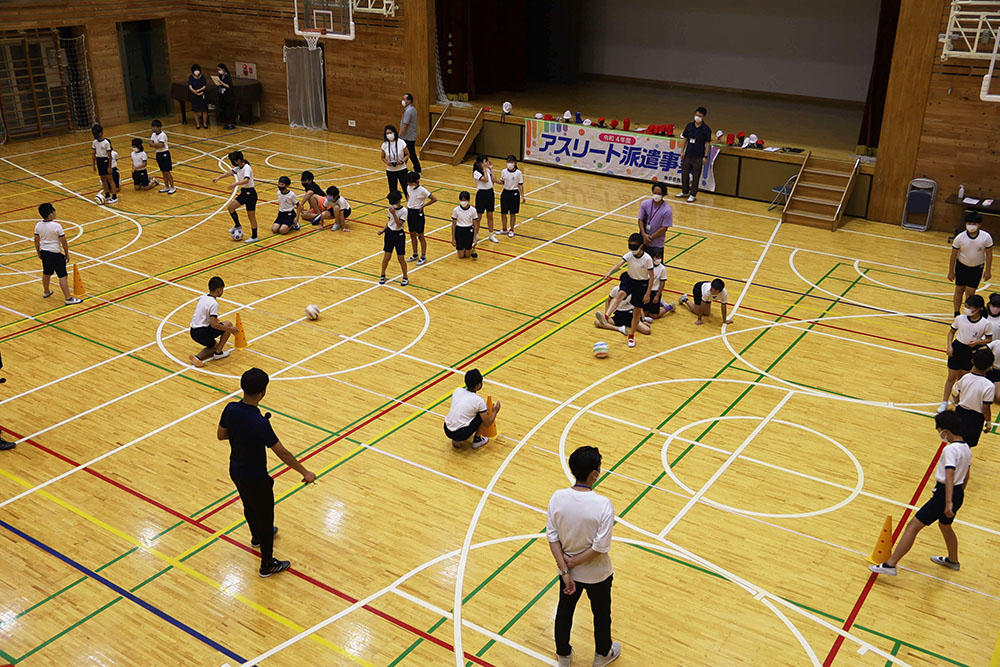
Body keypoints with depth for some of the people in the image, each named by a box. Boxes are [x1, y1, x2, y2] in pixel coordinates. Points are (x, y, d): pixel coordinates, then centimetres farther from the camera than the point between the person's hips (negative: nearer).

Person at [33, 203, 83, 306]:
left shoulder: (38, 225, -2)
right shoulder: (56, 226, -20)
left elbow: (36, 241, 7)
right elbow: (63, 242, -14)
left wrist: (38, 253, 20)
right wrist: (67, 254, -1)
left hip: (44, 252, 7)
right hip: (55, 254, -7)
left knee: (46, 273, 26)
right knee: (62, 276, -4)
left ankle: (46, 292, 44)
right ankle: (68, 298, -5)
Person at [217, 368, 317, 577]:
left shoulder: (230, 409, -15)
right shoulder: (260, 423, -35)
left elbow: (221, 435, 3)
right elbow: (282, 453, -28)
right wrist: (305, 473, -17)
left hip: (236, 472, 7)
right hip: (255, 479, -7)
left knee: (249, 506, 33)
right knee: (265, 518, 12)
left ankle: (257, 537, 61)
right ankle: (268, 565, 28)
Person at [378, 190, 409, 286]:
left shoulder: (403, 211, -16)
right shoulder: (390, 208, 2)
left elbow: (399, 224, -22)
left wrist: (394, 213, -29)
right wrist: (383, 230, 4)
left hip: (399, 234, -4)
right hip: (389, 233, 4)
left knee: (401, 258, 2)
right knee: (387, 256, 6)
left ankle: (405, 278, 18)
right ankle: (382, 276, 22)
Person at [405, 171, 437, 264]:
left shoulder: (422, 190, -19)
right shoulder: (408, 188, 0)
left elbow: (434, 199, -19)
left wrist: (423, 206, -15)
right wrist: (408, 204, 9)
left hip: (418, 213, -7)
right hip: (410, 212, 7)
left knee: (420, 236, 2)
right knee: (412, 235, 15)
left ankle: (423, 257, 13)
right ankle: (415, 255, 29)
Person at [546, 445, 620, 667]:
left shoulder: (557, 498, -18)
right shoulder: (603, 504, -29)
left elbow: (552, 536, -13)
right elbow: (601, 546, -26)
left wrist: (565, 570, -9)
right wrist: (574, 562, -14)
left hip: (569, 572, 3)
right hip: (597, 574, -3)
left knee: (564, 613, 25)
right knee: (601, 615, 25)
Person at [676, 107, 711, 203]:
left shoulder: (706, 129, -6)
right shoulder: (689, 126, 6)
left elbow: (707, 143, -5)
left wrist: (705, 156, -10)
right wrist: (683, 151, 7)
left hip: (698, 157, -4)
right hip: (688, 155, 4)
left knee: (696, 176, 2)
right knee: (684, 173, 12)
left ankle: (693, 194, 12)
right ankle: (685, 192, 29)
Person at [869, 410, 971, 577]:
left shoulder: (950, 449, -19)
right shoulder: (966, 449, 9)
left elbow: (949, 476, -28)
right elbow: (965, 476, 20)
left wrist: (948, 503, -35)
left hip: (945, 494, -9)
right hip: (958, 494, 9)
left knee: (913, 526, -9)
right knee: (945, 526, 34)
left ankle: (890, 565, -13)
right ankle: (953, 560, 56)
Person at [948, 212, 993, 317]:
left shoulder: (986, 237, -17)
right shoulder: (959, 238, -17)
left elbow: (989, 254, -5)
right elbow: (953, 255, -7)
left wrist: (988, 271, -3)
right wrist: (951, 271, -3)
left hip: (977, 268, -1)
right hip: (961, 267, 1)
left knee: (970, 292, -3)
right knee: (959, 290, 10)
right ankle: (956, 314, 23)